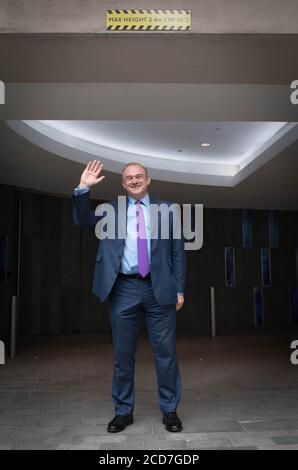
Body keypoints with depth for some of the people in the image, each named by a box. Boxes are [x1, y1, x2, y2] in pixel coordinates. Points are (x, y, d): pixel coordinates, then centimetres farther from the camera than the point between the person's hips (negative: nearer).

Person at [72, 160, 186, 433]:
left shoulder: (166, 209, 9)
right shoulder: (112, 210, 12)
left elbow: (178, 251, 7)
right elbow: (82, 221, 1)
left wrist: (180, 289, 1)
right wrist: (84, 188, -12)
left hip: (159, 289, 0)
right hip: (124, 289, 1)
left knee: (166, 352, 5)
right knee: (123, 354, 9)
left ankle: (170, 410, 21)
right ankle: (123, 411, 24)